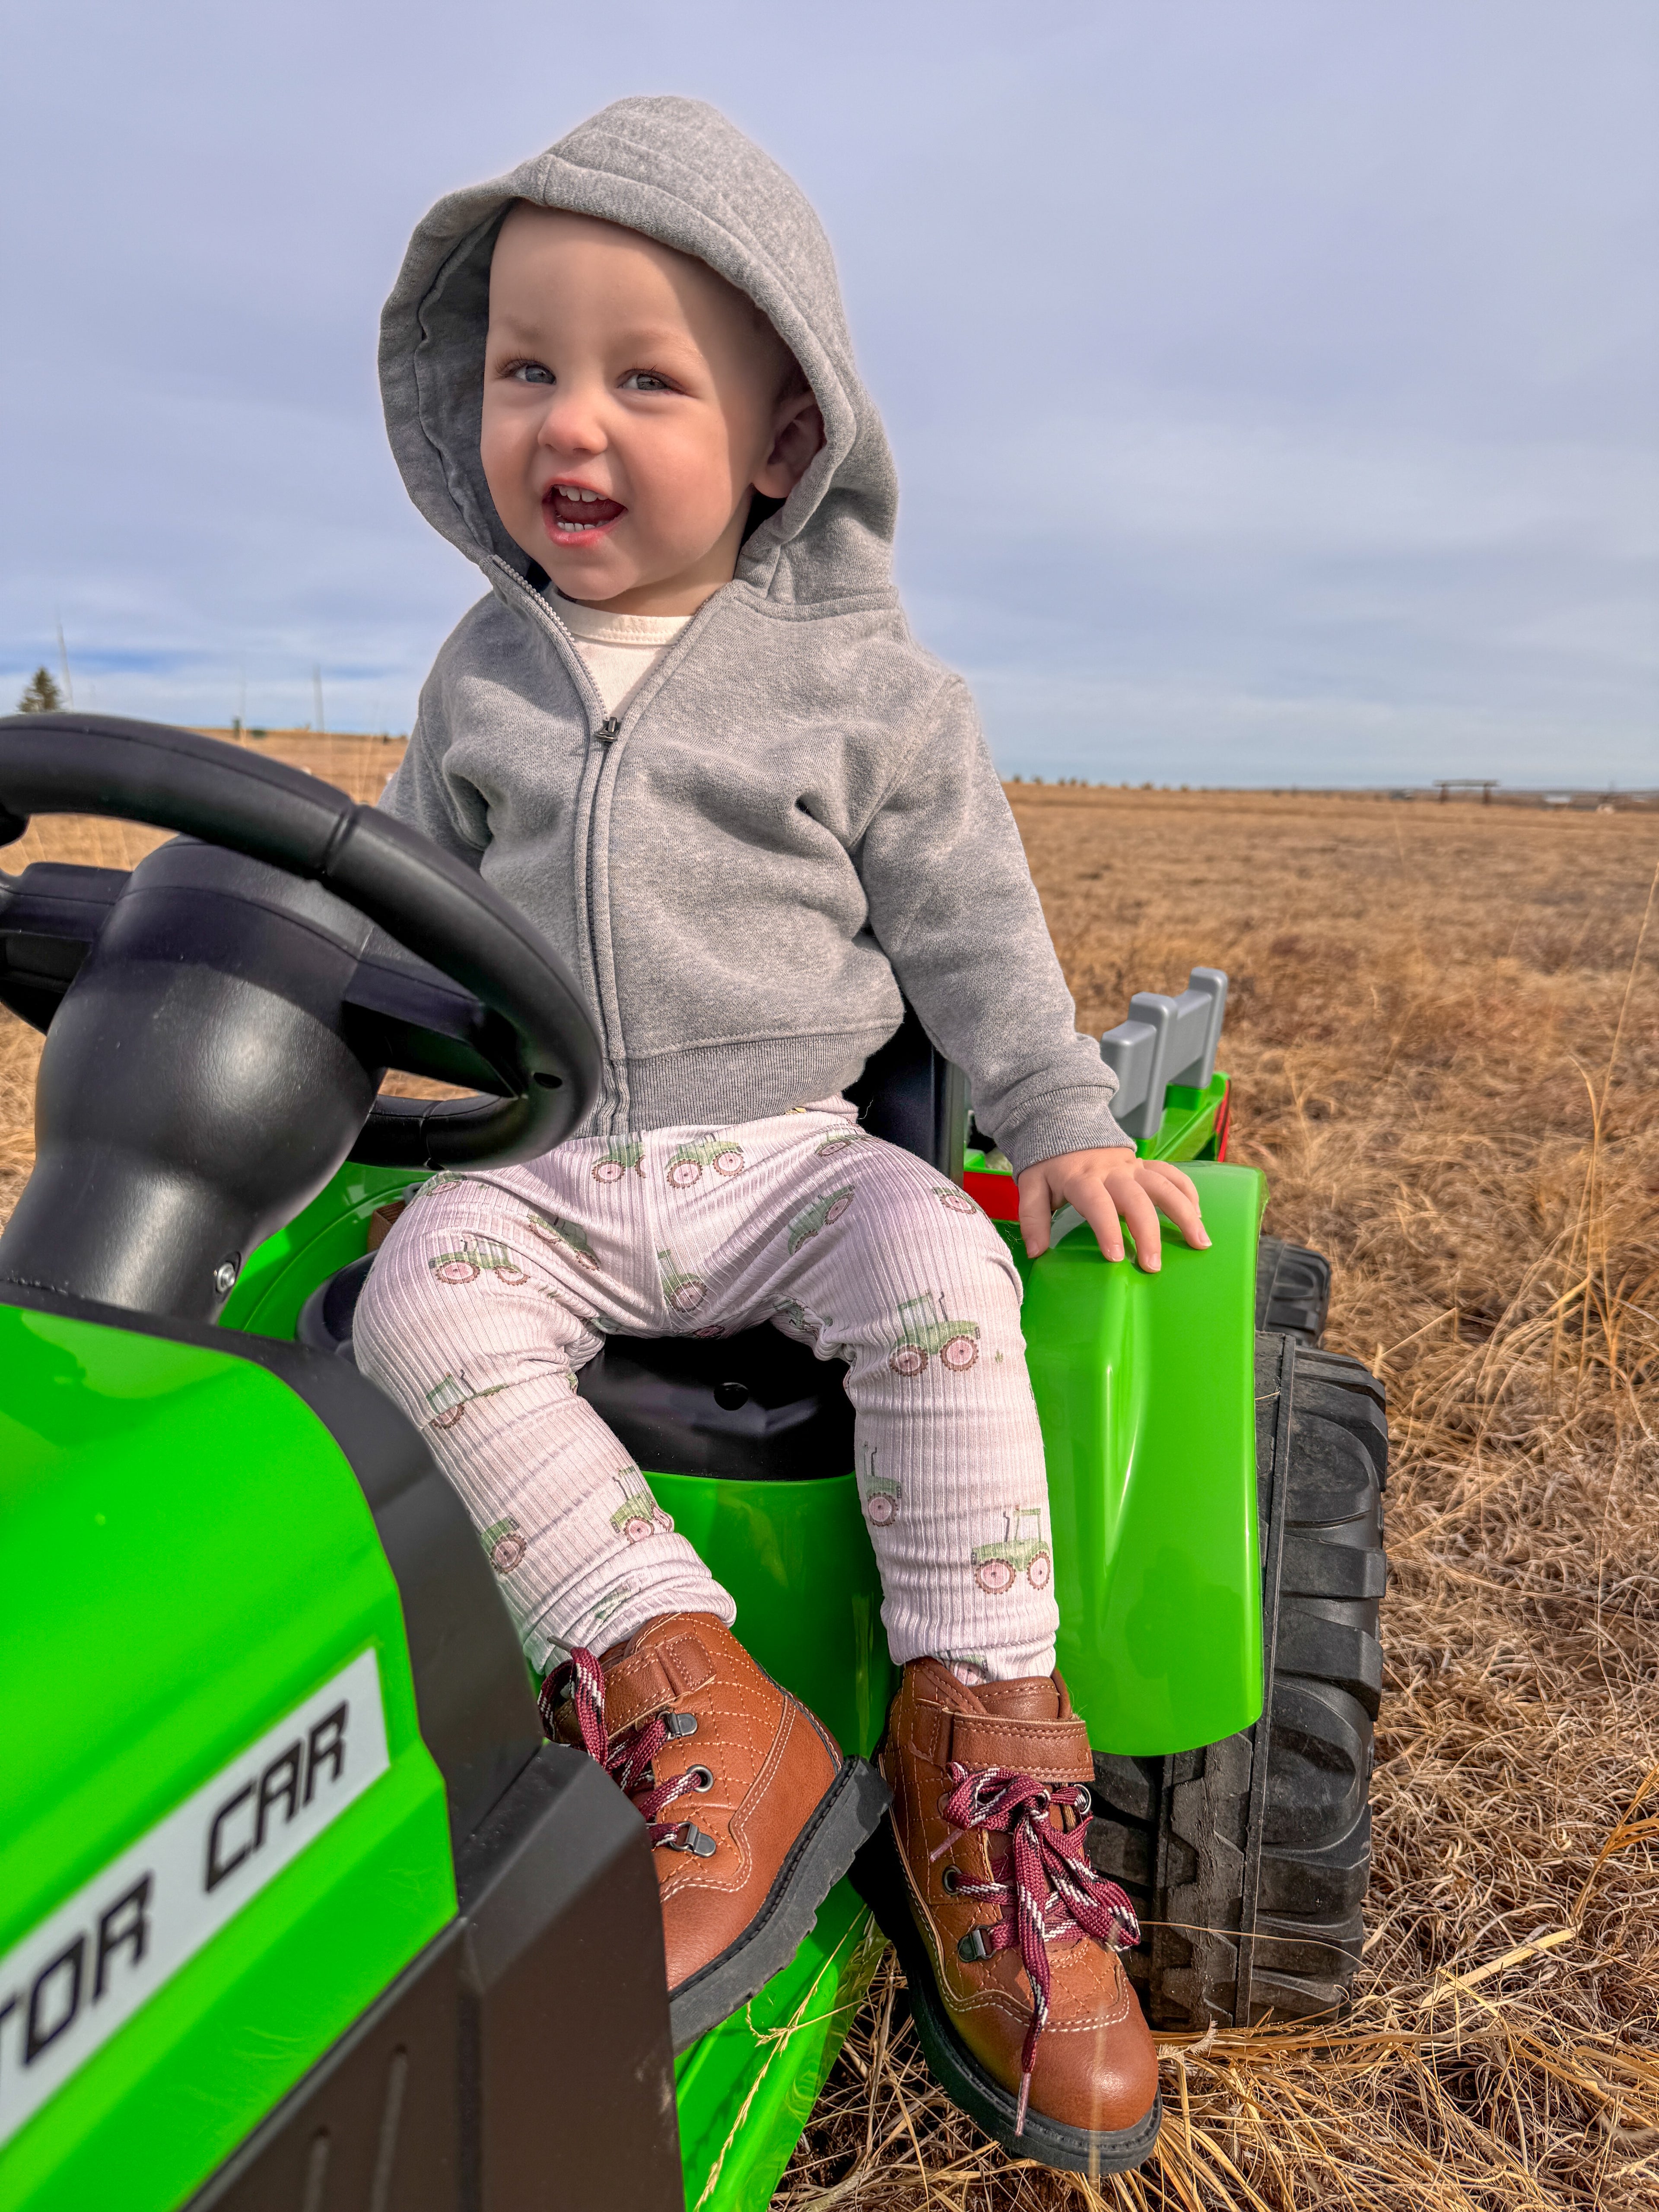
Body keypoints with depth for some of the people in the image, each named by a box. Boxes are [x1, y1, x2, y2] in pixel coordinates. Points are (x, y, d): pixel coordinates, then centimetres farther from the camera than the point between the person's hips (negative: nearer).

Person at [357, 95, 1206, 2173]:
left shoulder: (861, 679, 1)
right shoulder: (484, 671, 10)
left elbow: (971, 917, 3)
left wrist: (1062, 1119, -3)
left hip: (784, 1150, -2)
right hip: (542, 1166, 3)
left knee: (937, 1275, -30)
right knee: (421, 1308, -25)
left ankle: (978, 1737, -16)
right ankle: (689, 1702, -24)